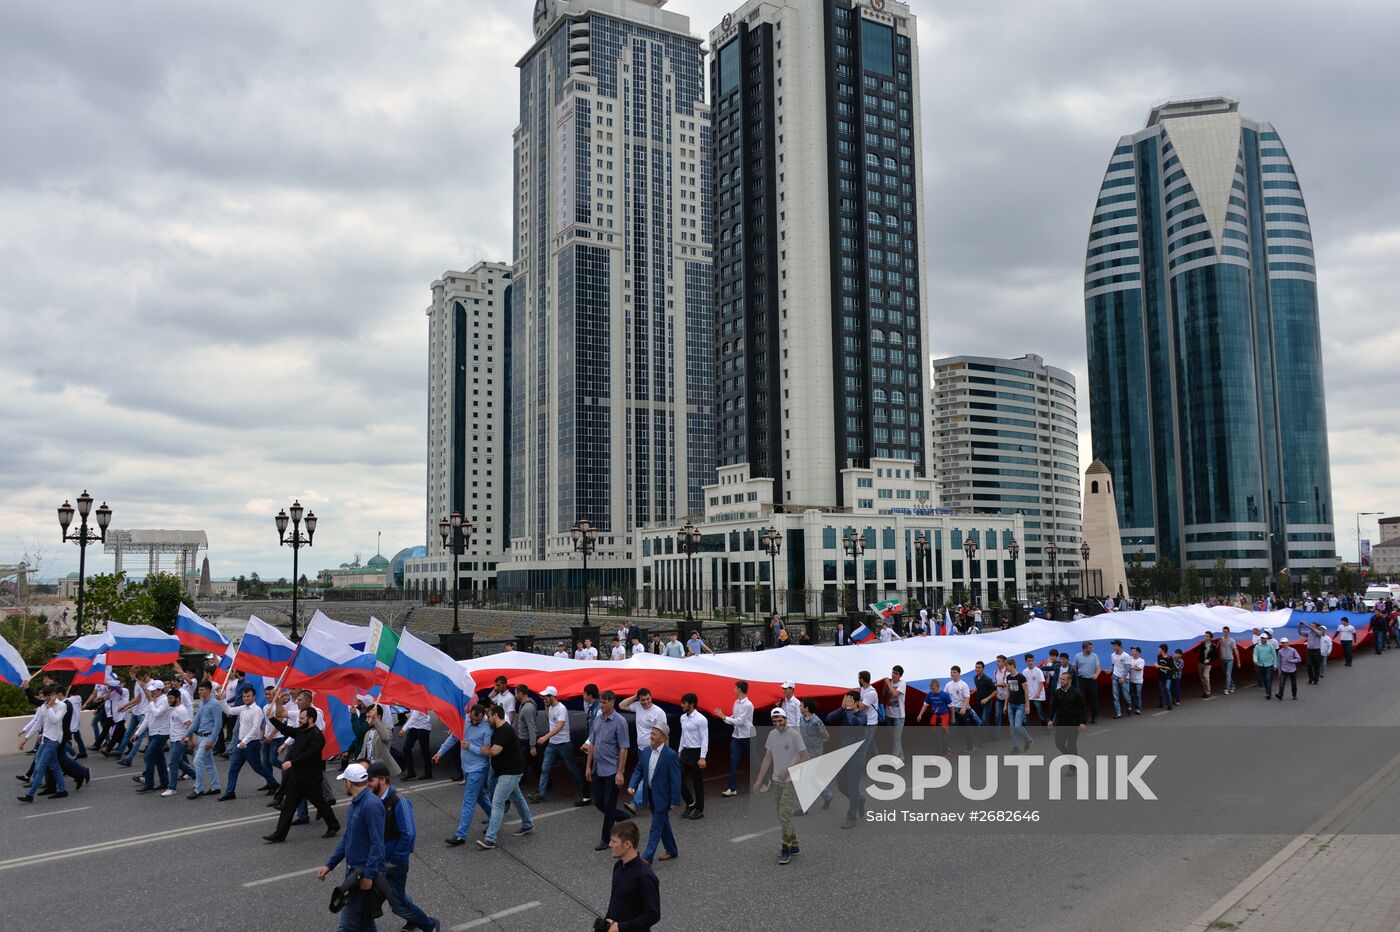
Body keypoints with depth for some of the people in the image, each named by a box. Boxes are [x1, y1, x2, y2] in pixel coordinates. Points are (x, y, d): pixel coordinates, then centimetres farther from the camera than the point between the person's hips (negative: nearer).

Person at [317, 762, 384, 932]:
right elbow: (347, 839, 19)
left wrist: (369, 875, -23)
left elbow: (377, 843, -23)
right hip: (353, 870, 9)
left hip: (365, 873, -9)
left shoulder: (371, 804, -20)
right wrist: (329, 864, 15)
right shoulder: (355, 803, 11)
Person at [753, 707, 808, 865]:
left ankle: (786, 850, -1)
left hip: (791, 782, -6)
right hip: (777, 781, 7)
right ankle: (793, 845, 26)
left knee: (784, 816, -10)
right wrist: (759, 780, 7)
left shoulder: (795, 734, -14)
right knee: (783, 816, 13)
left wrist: (787, 771, -20)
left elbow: (804, 758, -12)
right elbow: (767, 758, 10)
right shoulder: (772, 734, 4)